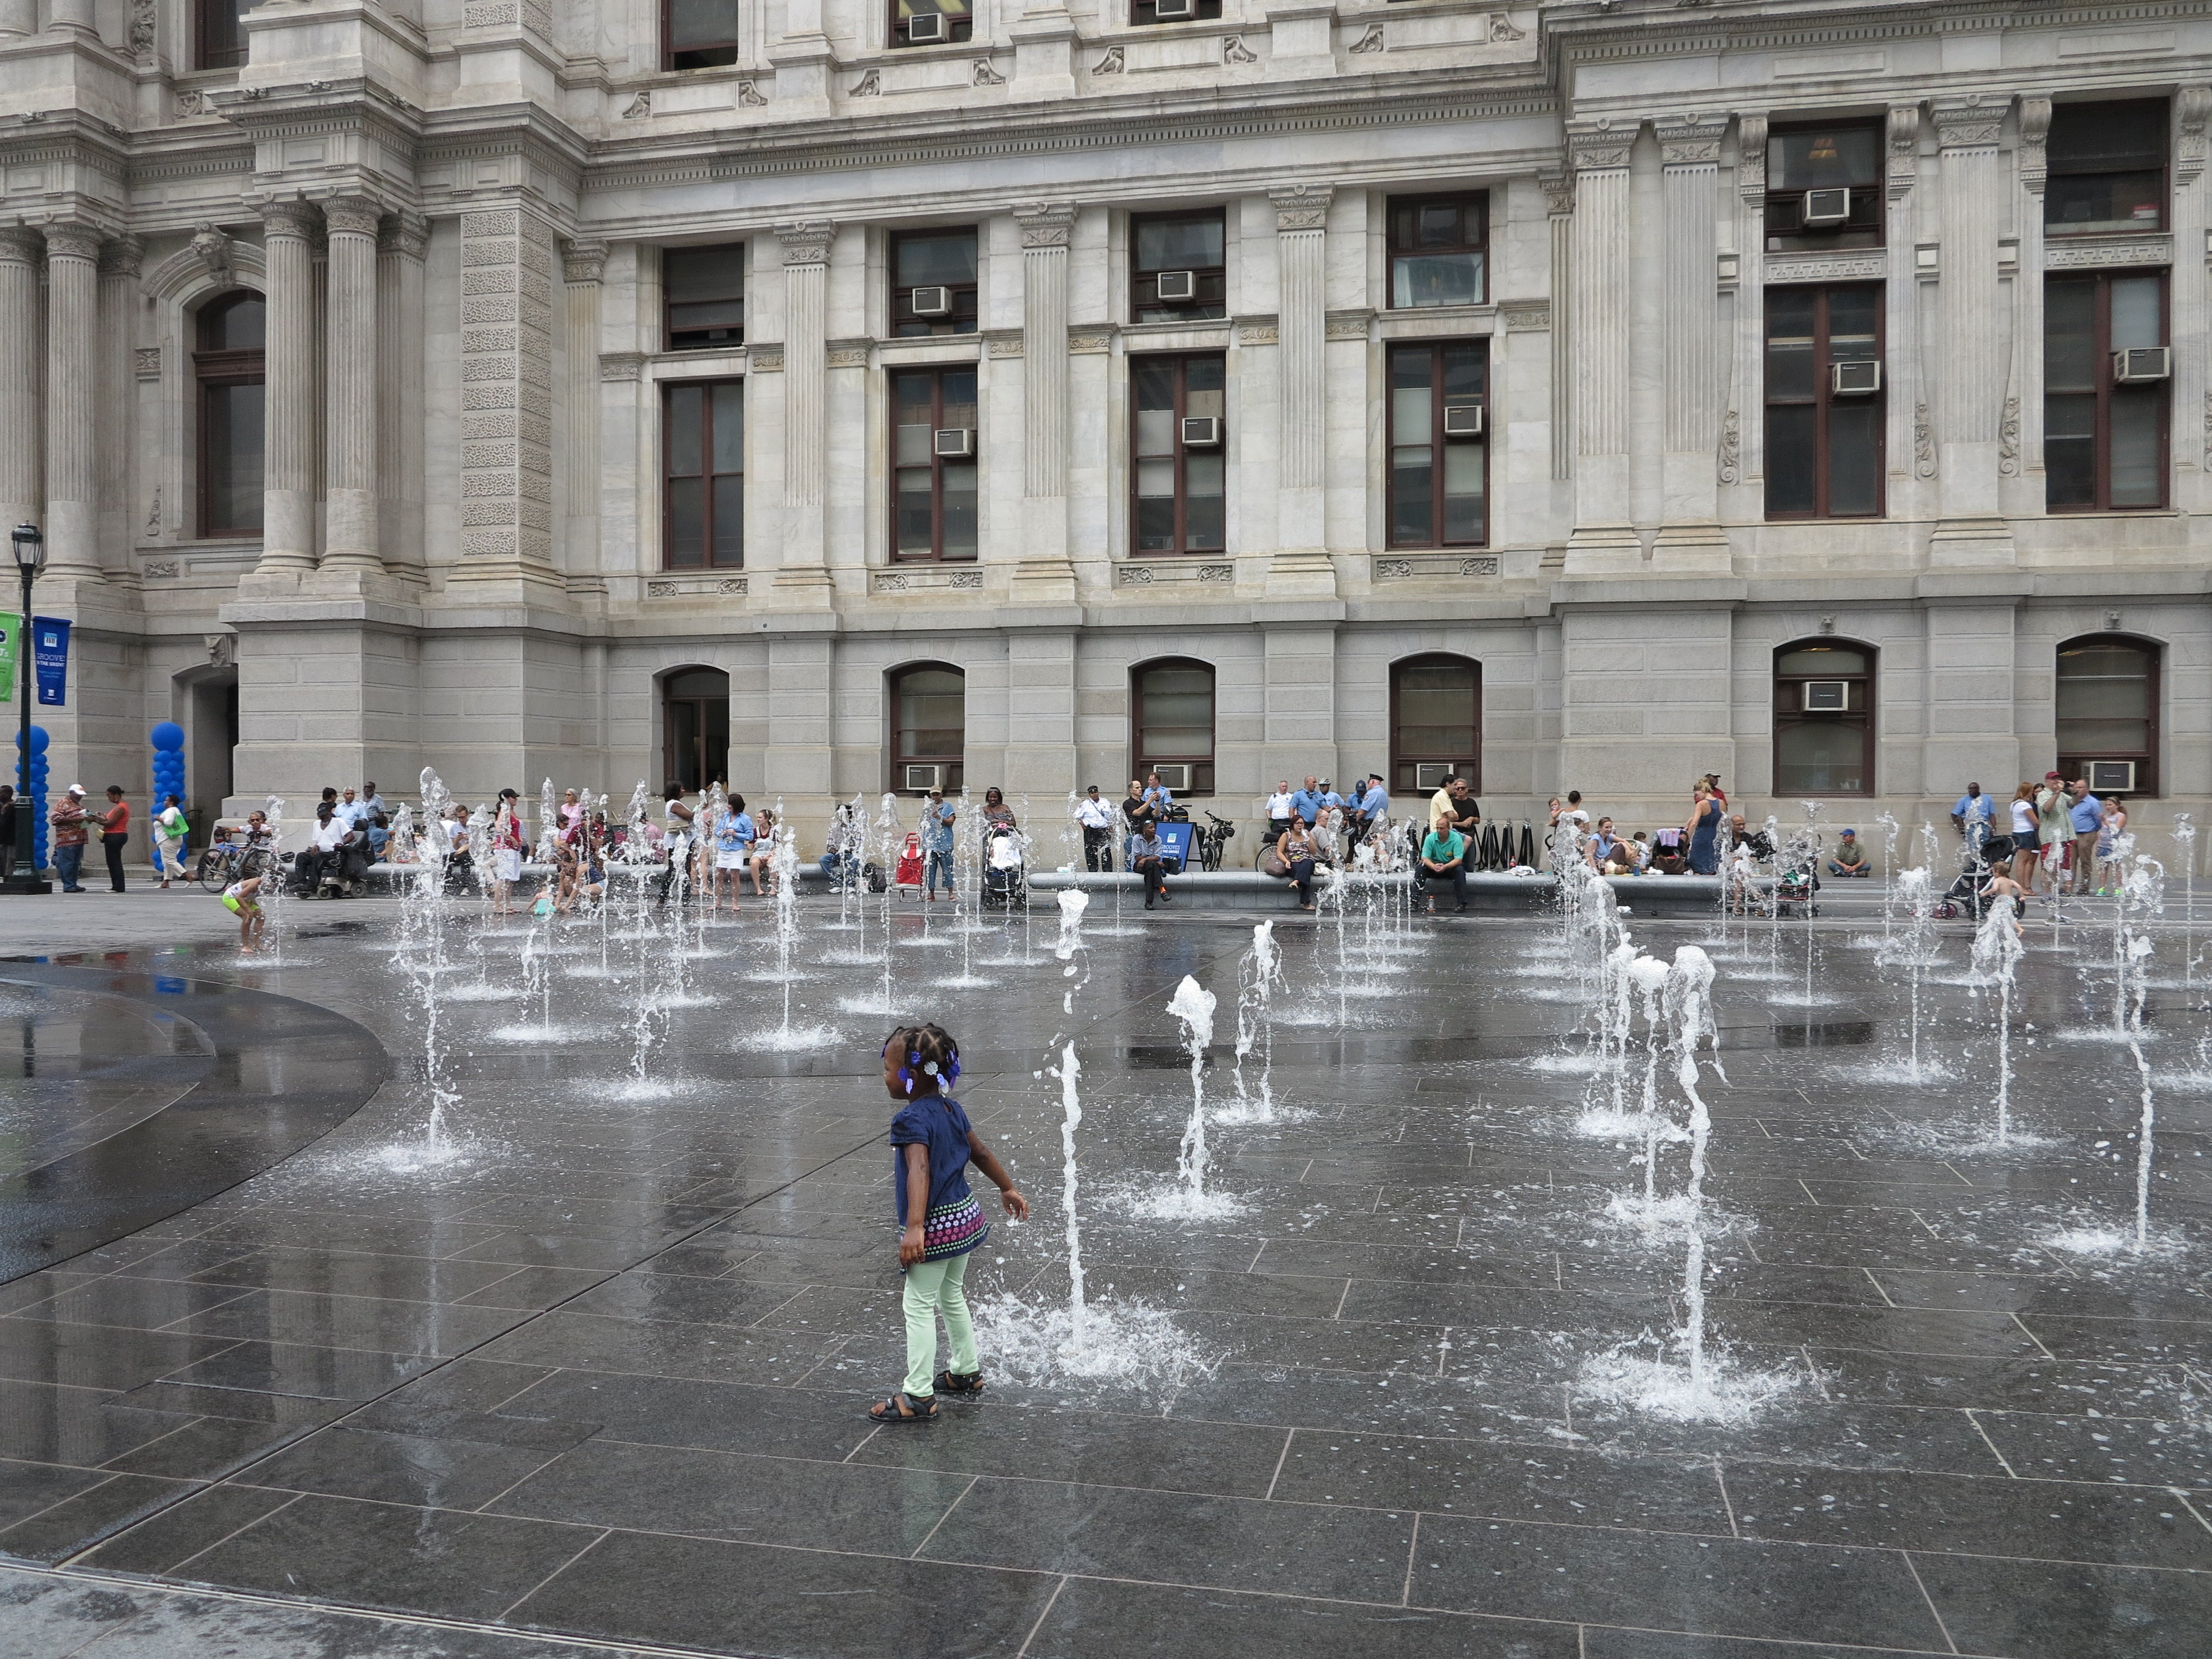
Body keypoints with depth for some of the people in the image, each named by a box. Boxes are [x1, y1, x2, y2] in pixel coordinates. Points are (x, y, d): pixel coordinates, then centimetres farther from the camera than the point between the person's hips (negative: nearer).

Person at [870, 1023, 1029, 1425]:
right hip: (965, 1216, 9)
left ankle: (918, 1396, 4)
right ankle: (967, 1372, 34)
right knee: (952, 1297, 23)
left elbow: (920, 1171, -33)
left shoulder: (910, 1119, -20)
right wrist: (1009, 1188, 29)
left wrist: (914, 1228, -42)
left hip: (935, 1225, -9)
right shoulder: (952, 1109, 5)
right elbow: (981, 1153, 16)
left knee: (919, 1306, 0)